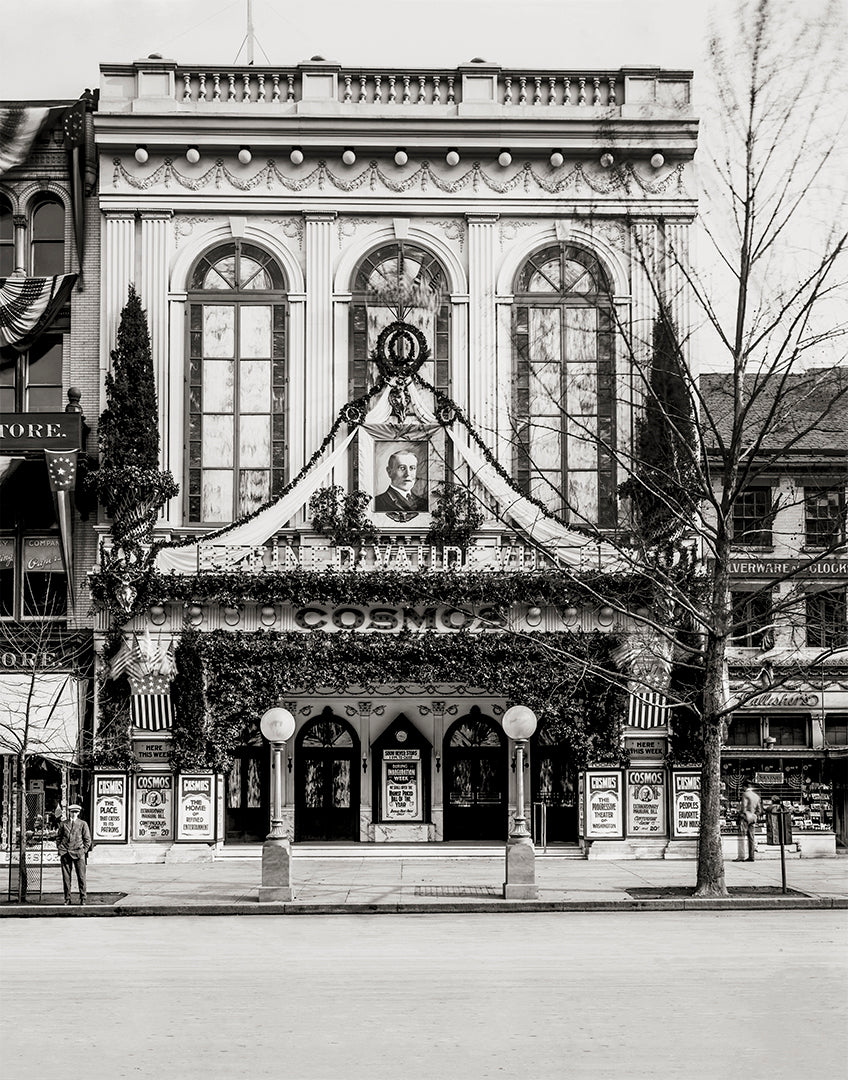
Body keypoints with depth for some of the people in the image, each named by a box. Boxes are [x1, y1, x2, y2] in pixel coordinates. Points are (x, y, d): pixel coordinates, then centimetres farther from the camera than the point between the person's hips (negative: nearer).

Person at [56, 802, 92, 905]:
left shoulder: (83, 824, 7)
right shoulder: (63, 824, 12)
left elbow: (87, 839, 8)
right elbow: (58, 837, 16)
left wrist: (83, 851, -1)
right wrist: (60, 849, 5)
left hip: (78, 853, -1)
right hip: (65, 854, 1)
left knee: (81, 876, -2)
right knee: (66, 877, 1)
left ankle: (83, 898, 4)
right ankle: (67, 899, 7)